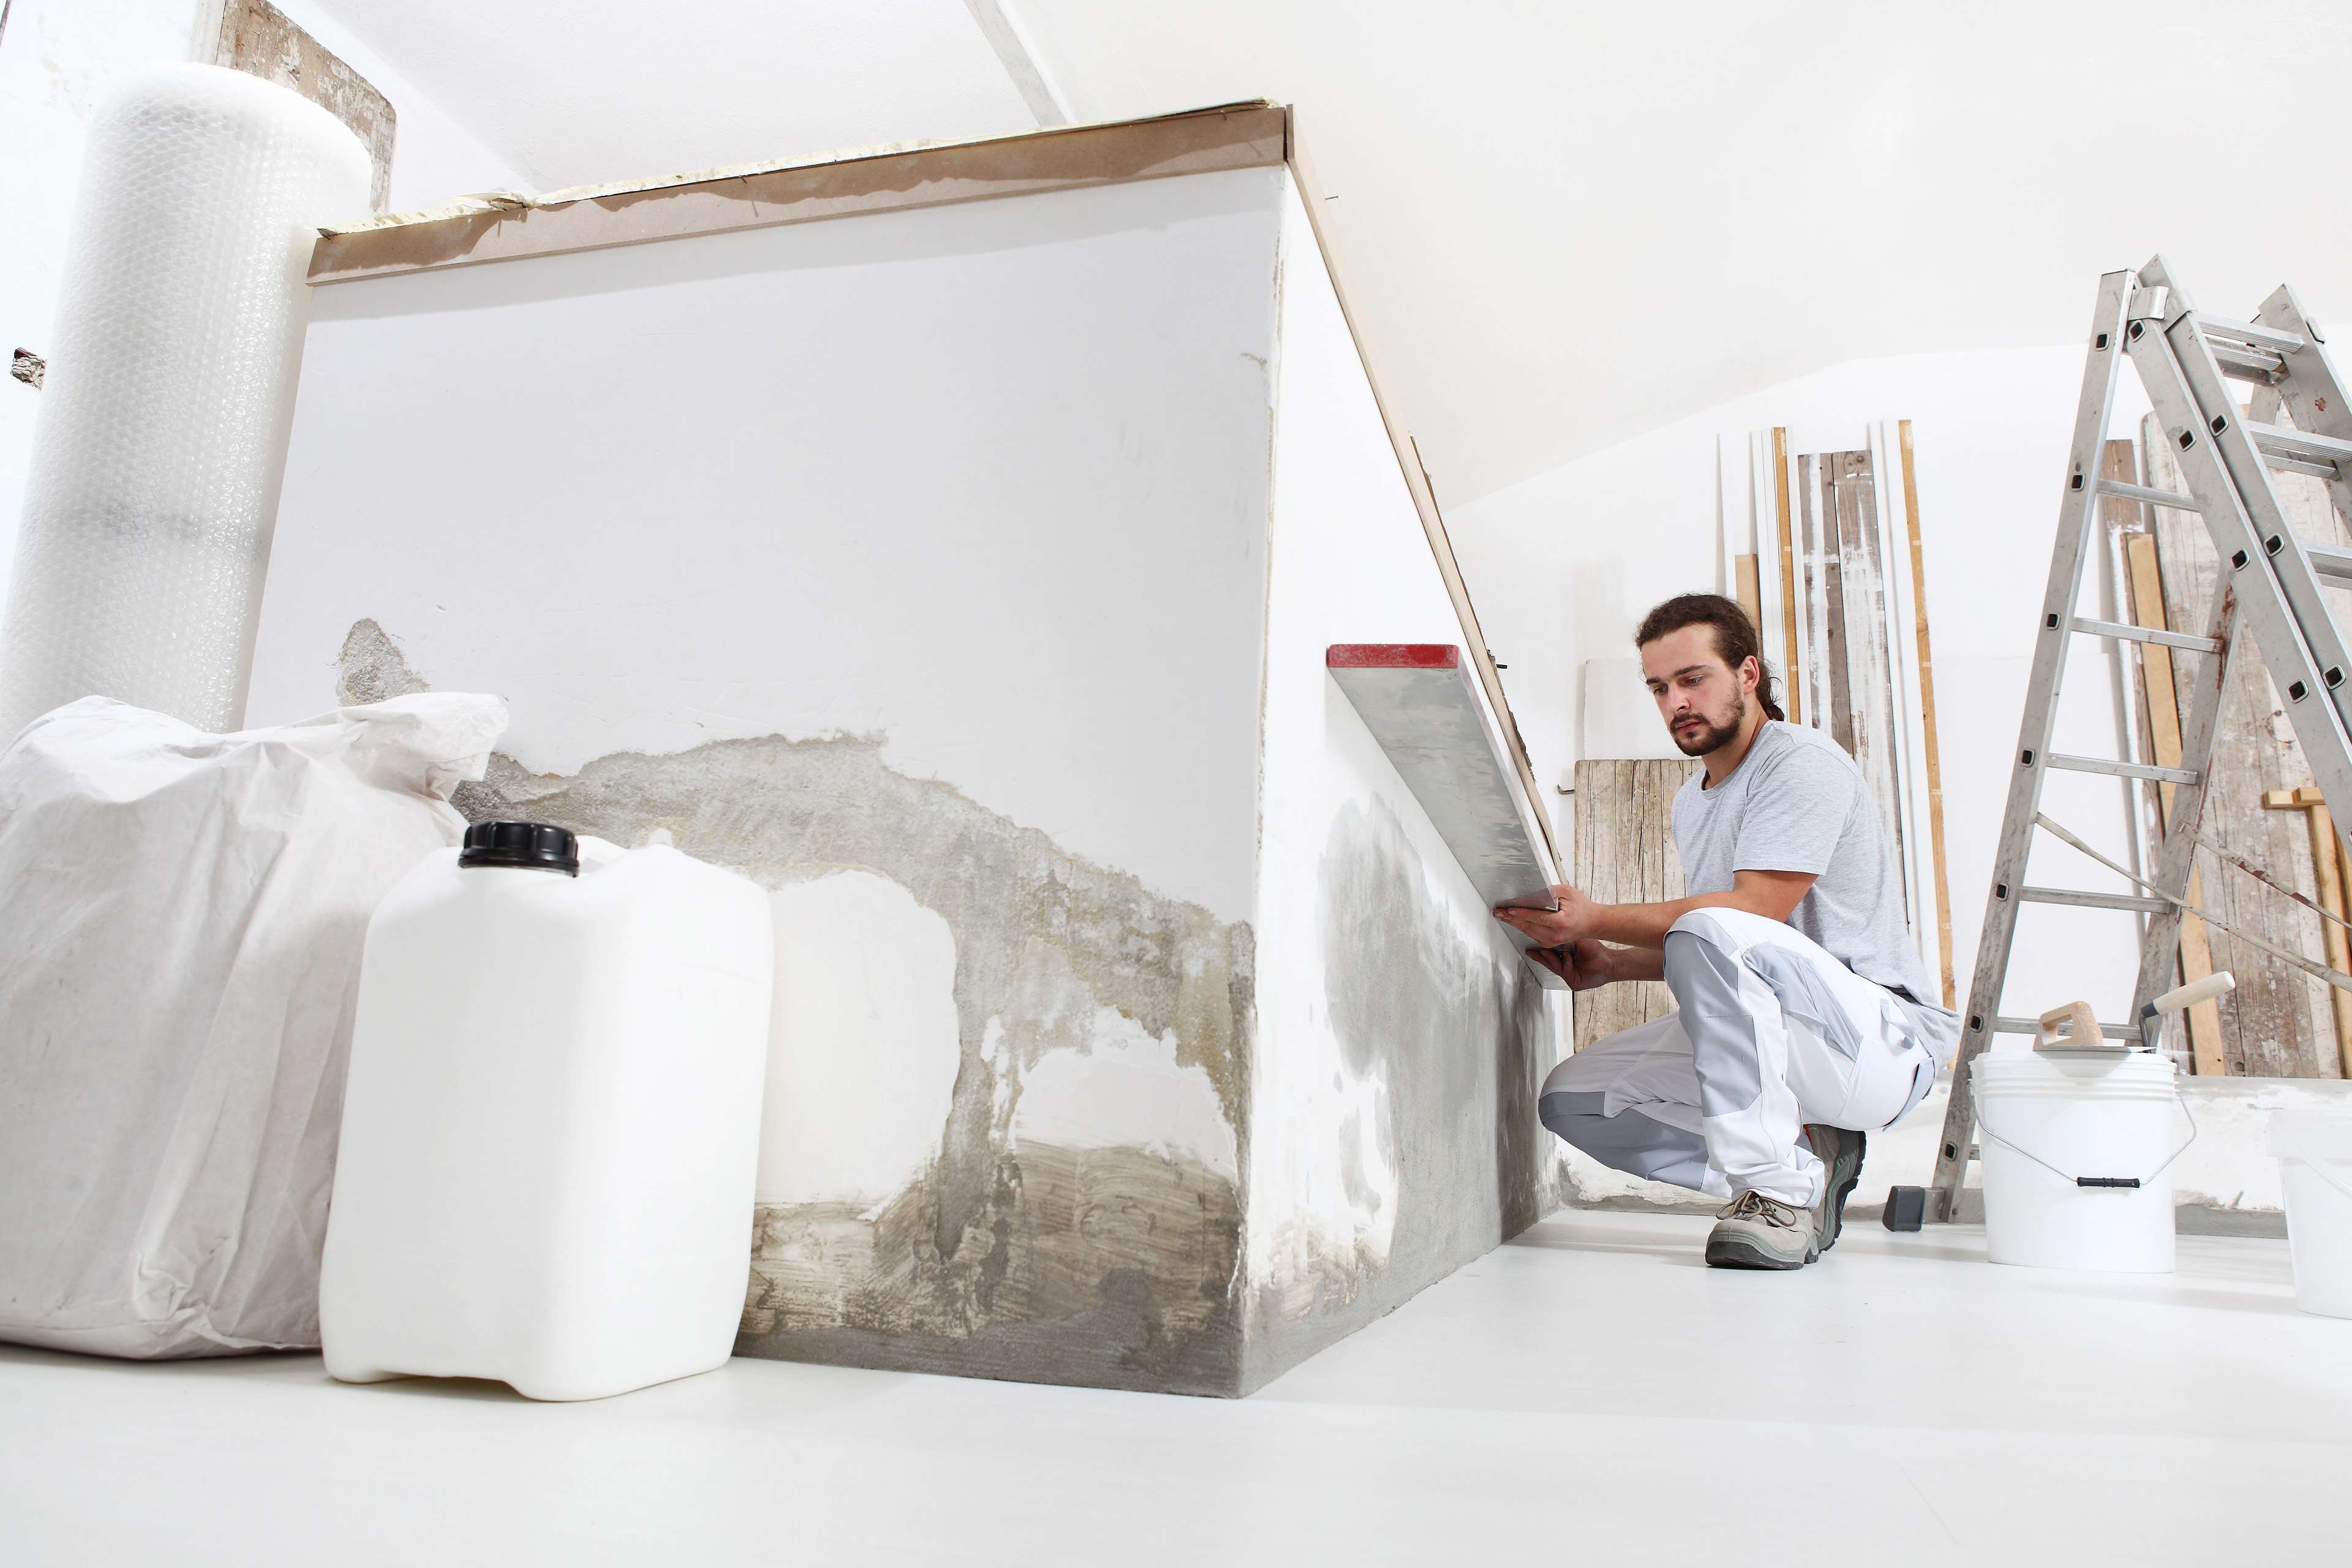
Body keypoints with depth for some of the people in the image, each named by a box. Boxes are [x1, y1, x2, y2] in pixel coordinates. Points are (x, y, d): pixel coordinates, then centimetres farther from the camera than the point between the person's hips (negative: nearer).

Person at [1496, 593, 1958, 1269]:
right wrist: (1612, 965, 4)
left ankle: (1780, 1188, -23)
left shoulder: (1803, 762, -11)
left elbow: (1753, 911, -22)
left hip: (1885, 1041, -9)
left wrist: (1597, 919, -25)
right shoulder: (1692, 802, 17)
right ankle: (1806, 1153, -1)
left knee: (1711, 935, -37)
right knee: (1570, 1098, -3)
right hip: (1766, 1045, 9)